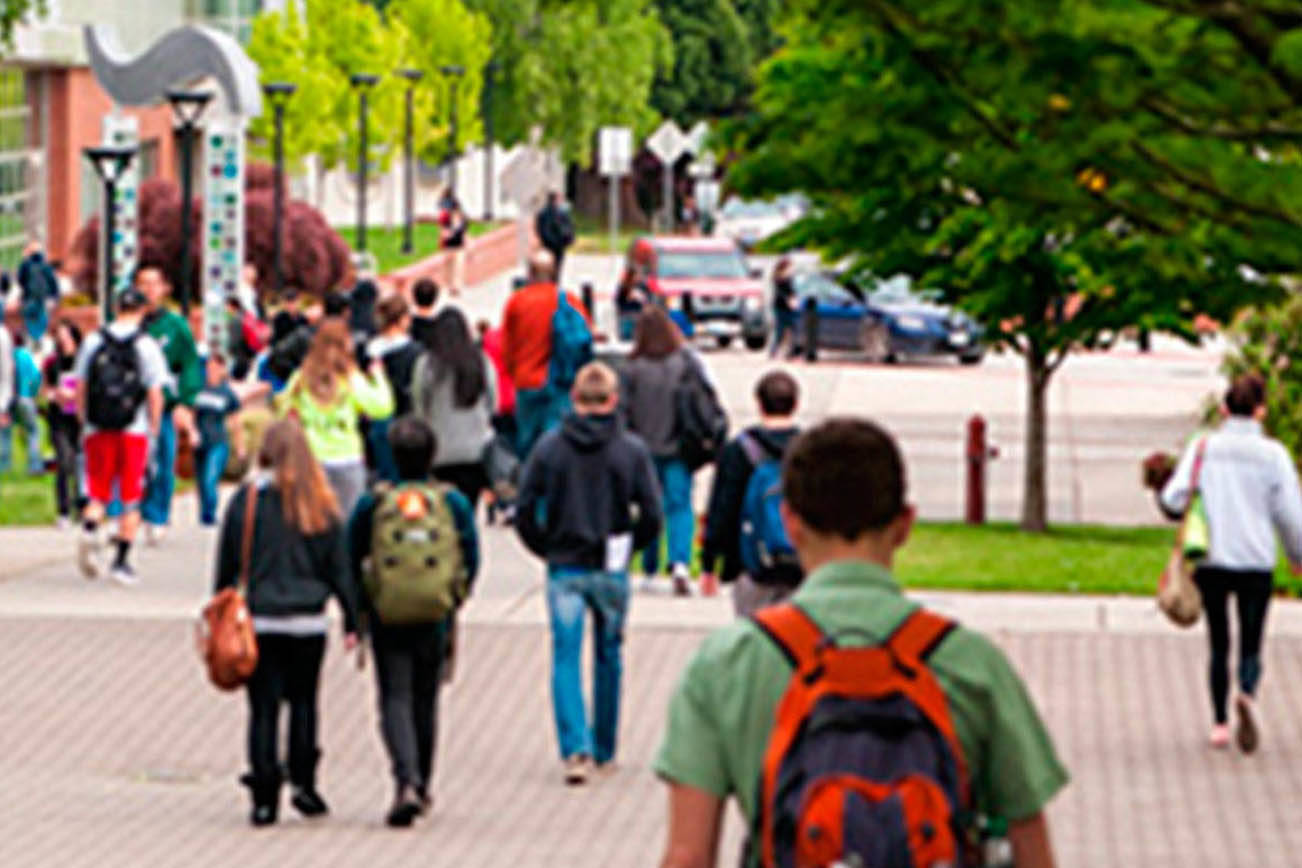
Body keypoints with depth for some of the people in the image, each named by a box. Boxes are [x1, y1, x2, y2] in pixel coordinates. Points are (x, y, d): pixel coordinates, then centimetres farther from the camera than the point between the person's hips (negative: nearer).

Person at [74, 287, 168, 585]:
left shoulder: (92, 341, 4)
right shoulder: (146, 345, -5)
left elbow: (80, 389, 7)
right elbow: (155, 395, -7)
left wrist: (85, 424, 16)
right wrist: (154, 431, 5)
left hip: (97, 429, 2)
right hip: (134, 430, -2)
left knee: (98, 493, 10)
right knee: (131, 499, 7)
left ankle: (89, 531, -19)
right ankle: (122, 560, 7)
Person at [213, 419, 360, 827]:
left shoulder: (247, 499, -4)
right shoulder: (320, 505, -1)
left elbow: (227, 564, 1)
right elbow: (340, 567, 3)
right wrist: (351, 621, 9)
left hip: (258, 621, -1)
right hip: (308, 622, 1)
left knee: (263, 707, 2)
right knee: (303, 701, 15)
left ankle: (265, 797, -2)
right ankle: (304, 783, 11)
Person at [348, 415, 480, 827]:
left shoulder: (372, 504, -4)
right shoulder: (454, 503, 0)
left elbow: (350, 563, 1)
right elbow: (471, 561, 4)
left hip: (387, 619, -2)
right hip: (435, 620, 2)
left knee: (396, 700, -2)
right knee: (425, 701, 17)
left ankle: (406, 783, -22)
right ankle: (423, 787, 28)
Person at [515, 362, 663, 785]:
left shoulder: (550, 446, -4)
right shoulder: (631, 450, -5)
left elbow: (524, 511, -5)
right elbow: (651, 515, -7)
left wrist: (546, 548, 8)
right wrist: (627, 547, 9)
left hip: (564, 570, 0)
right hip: (611, 571, 0)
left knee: (565, 659, 2)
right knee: (608, 659, 15)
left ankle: (575, 749, -13)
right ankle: (604, 749, 23)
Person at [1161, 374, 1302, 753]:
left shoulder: (1203, 448, -1)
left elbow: (1174, 498, -9)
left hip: (1211, 561, 1)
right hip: (1256, 562, -1)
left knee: (1219, 646, 15)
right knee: (1250, 647, 5)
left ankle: (1220, 723, 12)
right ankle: (1247, 695, -26)